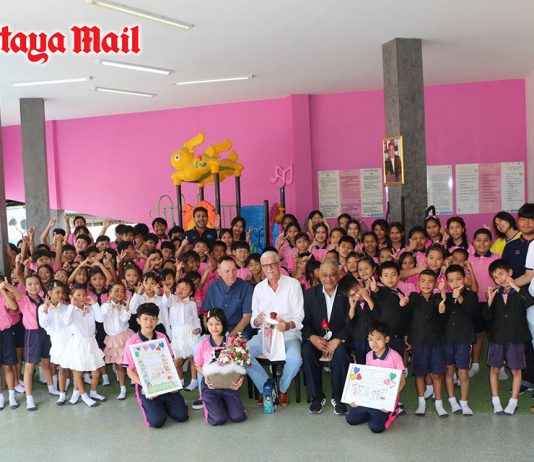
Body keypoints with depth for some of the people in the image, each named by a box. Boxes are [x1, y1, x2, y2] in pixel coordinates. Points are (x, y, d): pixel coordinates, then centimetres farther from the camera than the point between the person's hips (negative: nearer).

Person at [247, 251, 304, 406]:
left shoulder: (293, 284, -2)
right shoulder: (259, 288, 10)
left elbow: (299, 316, -6)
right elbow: (253, 321, 9)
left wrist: (288, 325, -28)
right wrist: (257, 320, -16)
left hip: (289, 334, -3)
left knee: (294, 359, -33)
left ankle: (282, 390, 1)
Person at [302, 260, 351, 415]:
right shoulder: (310, 293, 3)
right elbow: (305, 321, 2)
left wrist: (337, 340, -22)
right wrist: (312, 337, -18)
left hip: (339, 339, -1)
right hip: (316, 338, 2)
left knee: (341, 354, -33)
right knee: (307, 352, -29)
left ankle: (338, 398, -13)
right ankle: (317, 396, -11)